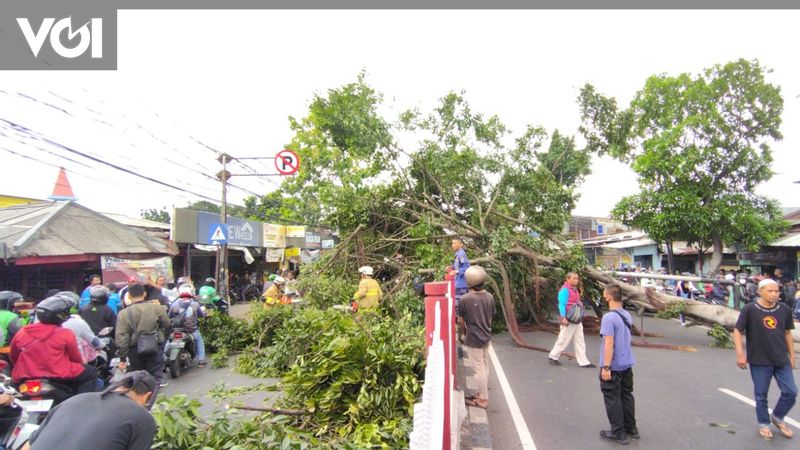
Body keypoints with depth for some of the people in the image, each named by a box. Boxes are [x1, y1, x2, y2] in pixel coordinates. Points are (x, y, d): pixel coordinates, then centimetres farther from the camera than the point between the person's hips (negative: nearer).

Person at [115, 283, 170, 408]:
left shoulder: (124, 313, -7)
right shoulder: (156, 307, -9)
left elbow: (121, 337, -9)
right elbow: (167, 325, 0)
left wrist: (122, 358, -3)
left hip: (135, 350, 2)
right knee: (155, 377, 7)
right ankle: (148, 405, -6)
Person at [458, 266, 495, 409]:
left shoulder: (465, 299, -19)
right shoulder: (489, 297, -3)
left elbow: (461, 320, -8)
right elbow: (491, 318, 6)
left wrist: (464, 333, 9)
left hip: (473, 339, -6)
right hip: (486, 337, 6)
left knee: (479, 368, 4)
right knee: (484, 364, 19)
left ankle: (483, 400, 15)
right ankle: (483, 392, 33)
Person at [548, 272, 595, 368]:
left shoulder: (574, 289, 13)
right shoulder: (565, 290, -16)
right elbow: (562, 304, -20)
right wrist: (563, 318, -26)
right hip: (568, 320, -9)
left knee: (580, 340, 10)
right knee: (563, 339, 1)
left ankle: (583, 361, 15)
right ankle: (553, 357, 17)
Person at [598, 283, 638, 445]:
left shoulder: (609, 317, -21)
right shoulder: (627, 315, 3)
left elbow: (609, 343, -23)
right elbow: (625, 339, 13)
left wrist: (606, 367, -20)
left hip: (613, 367, -8)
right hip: (627, 364, 8)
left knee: (613, 399, 5)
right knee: (626, 396, 19)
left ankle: (619, 433, 14)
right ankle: (631, 429, 30)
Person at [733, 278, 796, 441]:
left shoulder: (785, 310, 0)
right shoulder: (749, 310, -13)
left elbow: (787, 333, 11)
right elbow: (737, 331, -9)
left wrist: (792, 355, 13)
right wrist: (740, 354, -15)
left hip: (782, 360, 4)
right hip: (759, 361, -3)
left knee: (791, 392, 7)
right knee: (761, 395, 9)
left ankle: (777, 417, 33)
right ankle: (764, 424, 29)